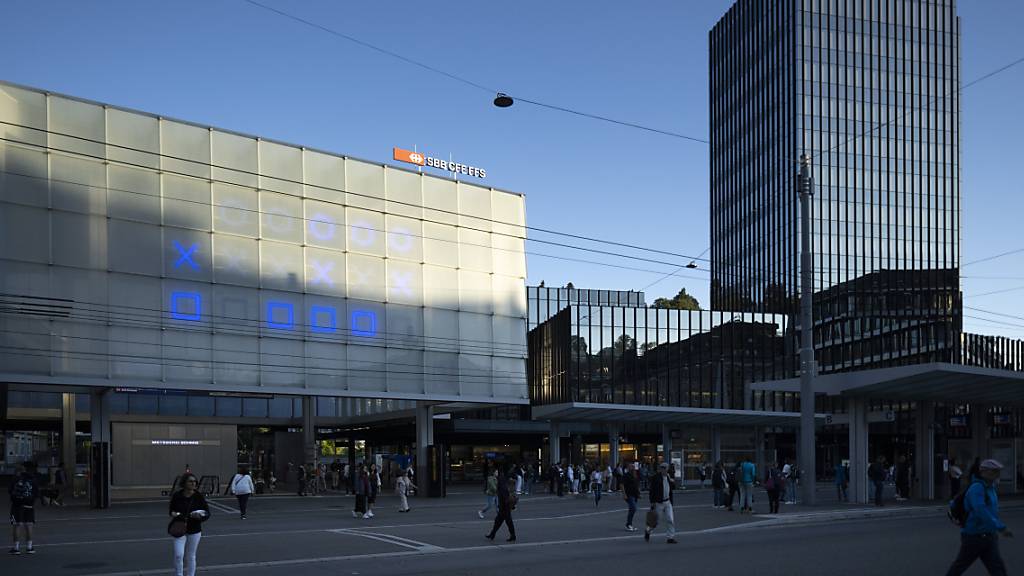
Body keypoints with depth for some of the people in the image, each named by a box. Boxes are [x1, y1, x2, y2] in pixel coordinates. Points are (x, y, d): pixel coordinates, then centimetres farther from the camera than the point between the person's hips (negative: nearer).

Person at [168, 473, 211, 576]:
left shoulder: (199, 496, -8)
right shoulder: (177, 496, -6)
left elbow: (207, 513, -3)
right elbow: (171, 509, 11)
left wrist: (199, 516, -23)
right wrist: (173, 513, -12)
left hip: (194, 531, 0)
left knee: (190, 557, 9)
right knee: (178, 555, -13)